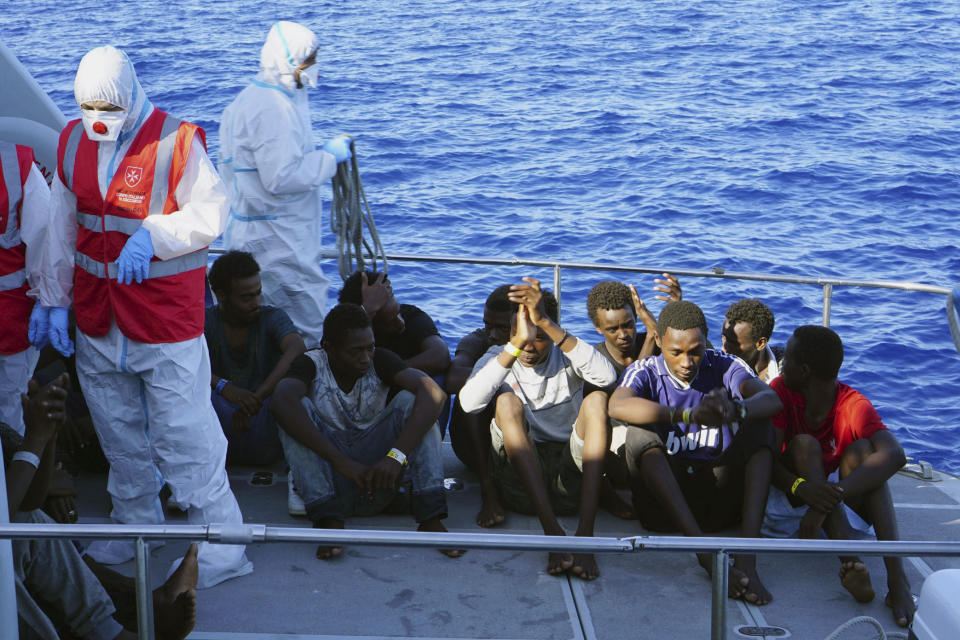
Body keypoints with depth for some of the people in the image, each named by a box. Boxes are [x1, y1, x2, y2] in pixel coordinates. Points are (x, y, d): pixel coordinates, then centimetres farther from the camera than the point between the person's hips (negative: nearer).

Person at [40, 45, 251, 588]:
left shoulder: (178, 141, -10)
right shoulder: (73, 142, 8)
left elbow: (211, 213, -9)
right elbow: (61, 230, 13)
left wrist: (151, 236, -22)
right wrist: (56, 301, 10)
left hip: (166, 314, -6)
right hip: (96, 320, 6)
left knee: (184, 436, -5)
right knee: (119, 436, 17)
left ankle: (221, 548, 5)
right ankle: (136, 527, 35)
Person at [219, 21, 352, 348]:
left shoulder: (249, 99, 14)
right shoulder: (273, 110, -20)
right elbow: (282, 177, -26)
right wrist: (329, 155, -16)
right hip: (278, 244, -11)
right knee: (308, 334, -6)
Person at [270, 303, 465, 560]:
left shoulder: (379, 361, -1)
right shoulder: (311, 364, -5)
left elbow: (433, 393, -19)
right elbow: (281, 402, -29)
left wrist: (397, 456, -34)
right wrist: (340, 461, -37)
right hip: (328, 477, -1)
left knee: (410, 399, -16)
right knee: (299, 407, -21)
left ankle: (430, 517, -30)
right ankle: (329, 521, -34)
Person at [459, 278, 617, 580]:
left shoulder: (567, 357, 5)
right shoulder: (497, 359, 6)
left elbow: (606, 375, -21)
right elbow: (469, 402, -18)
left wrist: (546, 323, -28)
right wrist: (516, 344, -28)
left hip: (571, 480, 0)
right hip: (521, 481, 0)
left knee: (596, 400, -22)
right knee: (507, 401, -24)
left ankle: (585, 534, -36)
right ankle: (552, 532, -39)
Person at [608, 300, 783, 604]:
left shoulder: (725, 368, 3)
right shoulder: (645, 372, -1)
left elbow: (771, 399, -18)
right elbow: (617, 406, -26)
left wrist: (736, 411, -42)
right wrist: (688, 415, -40)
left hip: (719, 499, 1)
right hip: (663, 504, -1)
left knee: (758, 425, -18)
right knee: (639, 432, -26)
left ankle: (746, 556, -34)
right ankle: (705, 553, -40)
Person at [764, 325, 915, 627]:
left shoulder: (854, 406, -15)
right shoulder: (782, 391, -10)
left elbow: (895, 455, -34)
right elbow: (768, 460, -20)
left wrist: (832, 497, -46)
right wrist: (802, 488, -43)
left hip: (842, 504, 0)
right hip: (790, 497, 0)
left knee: (861, 448, -25)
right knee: (804, 444, -25)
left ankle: (897, 578, -43)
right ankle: (850, 559, -46)